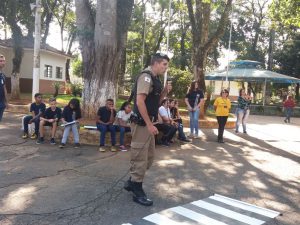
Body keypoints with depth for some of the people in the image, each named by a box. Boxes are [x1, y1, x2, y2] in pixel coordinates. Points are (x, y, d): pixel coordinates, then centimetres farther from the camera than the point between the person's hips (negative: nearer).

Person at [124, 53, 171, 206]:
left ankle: (131, 182, 31)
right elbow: (140, 102, -23)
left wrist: (164, 91, 4)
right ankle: (138, 192, 12)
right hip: (142, 123, -10)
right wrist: (149, 124, -23)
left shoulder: (154, 79, 15)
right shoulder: (146, 76, -15)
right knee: (140, 158, -1)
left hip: (147, 123, 10)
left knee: (149, 157, 18)